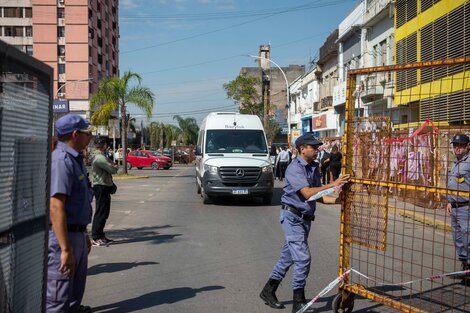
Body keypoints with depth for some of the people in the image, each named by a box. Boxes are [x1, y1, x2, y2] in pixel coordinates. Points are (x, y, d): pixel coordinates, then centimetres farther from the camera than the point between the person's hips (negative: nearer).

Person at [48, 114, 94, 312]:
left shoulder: (75, 159, 13)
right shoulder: (61, 160, -19)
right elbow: (56, 207, -26)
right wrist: (66, 249, -28)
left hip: (76, 234, 10)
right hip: (62, 236, -10)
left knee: (75, 293, 21)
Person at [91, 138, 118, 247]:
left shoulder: (102, 157, 16)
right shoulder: (100, 158, -18)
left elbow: (113, 166, 18)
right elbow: (113, 170, -19)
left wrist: (113, 167, -4)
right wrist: (114, 167, 2)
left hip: (104, 187, 11)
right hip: (101, 187, -11)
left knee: (104, 212, 16)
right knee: (100, 213, -9)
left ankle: (101, 235, 24)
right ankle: (95, 238, -6)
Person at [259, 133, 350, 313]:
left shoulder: (314, 167, 9)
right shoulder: (294, 168, -17)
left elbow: (318, 194, 12)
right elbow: (307, 193, -28)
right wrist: (332, 185, -31)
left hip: (305, 217, 8)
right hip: (292, 216, -8)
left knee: (287, 257, 15)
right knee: (303, 258, -10)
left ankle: (269, 291, 28)